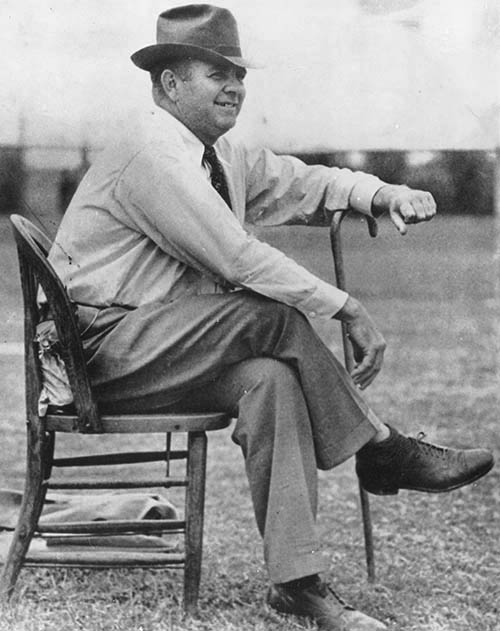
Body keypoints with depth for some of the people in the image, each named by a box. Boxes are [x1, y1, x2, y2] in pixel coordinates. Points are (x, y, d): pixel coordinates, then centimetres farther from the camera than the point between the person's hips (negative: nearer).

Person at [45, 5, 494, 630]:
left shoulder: (223, 156, 13)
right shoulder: (152, 156, -17)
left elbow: (303, 181, 20)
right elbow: (238, 257, -23)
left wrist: (382, 193, -2)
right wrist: (347, 308, -20)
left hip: (161, 351, 8)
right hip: (104, 348, -8)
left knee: (273, 378, -21)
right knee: (272, 315, -25)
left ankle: (296, 579, -24)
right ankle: (380, 449, -8)